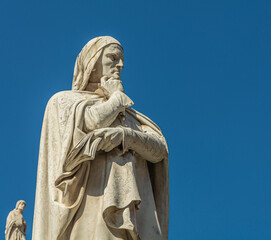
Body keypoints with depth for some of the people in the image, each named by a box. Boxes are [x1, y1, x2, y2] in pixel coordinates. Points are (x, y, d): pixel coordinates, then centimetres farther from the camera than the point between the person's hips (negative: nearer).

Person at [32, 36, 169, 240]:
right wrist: (117, 97, 14)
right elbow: (92, 123, -5)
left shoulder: (128, 115, 32)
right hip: (92, 204, -4)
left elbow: (159, 150, 11)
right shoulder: (64, 101, 18)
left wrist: (124, 135, -9)